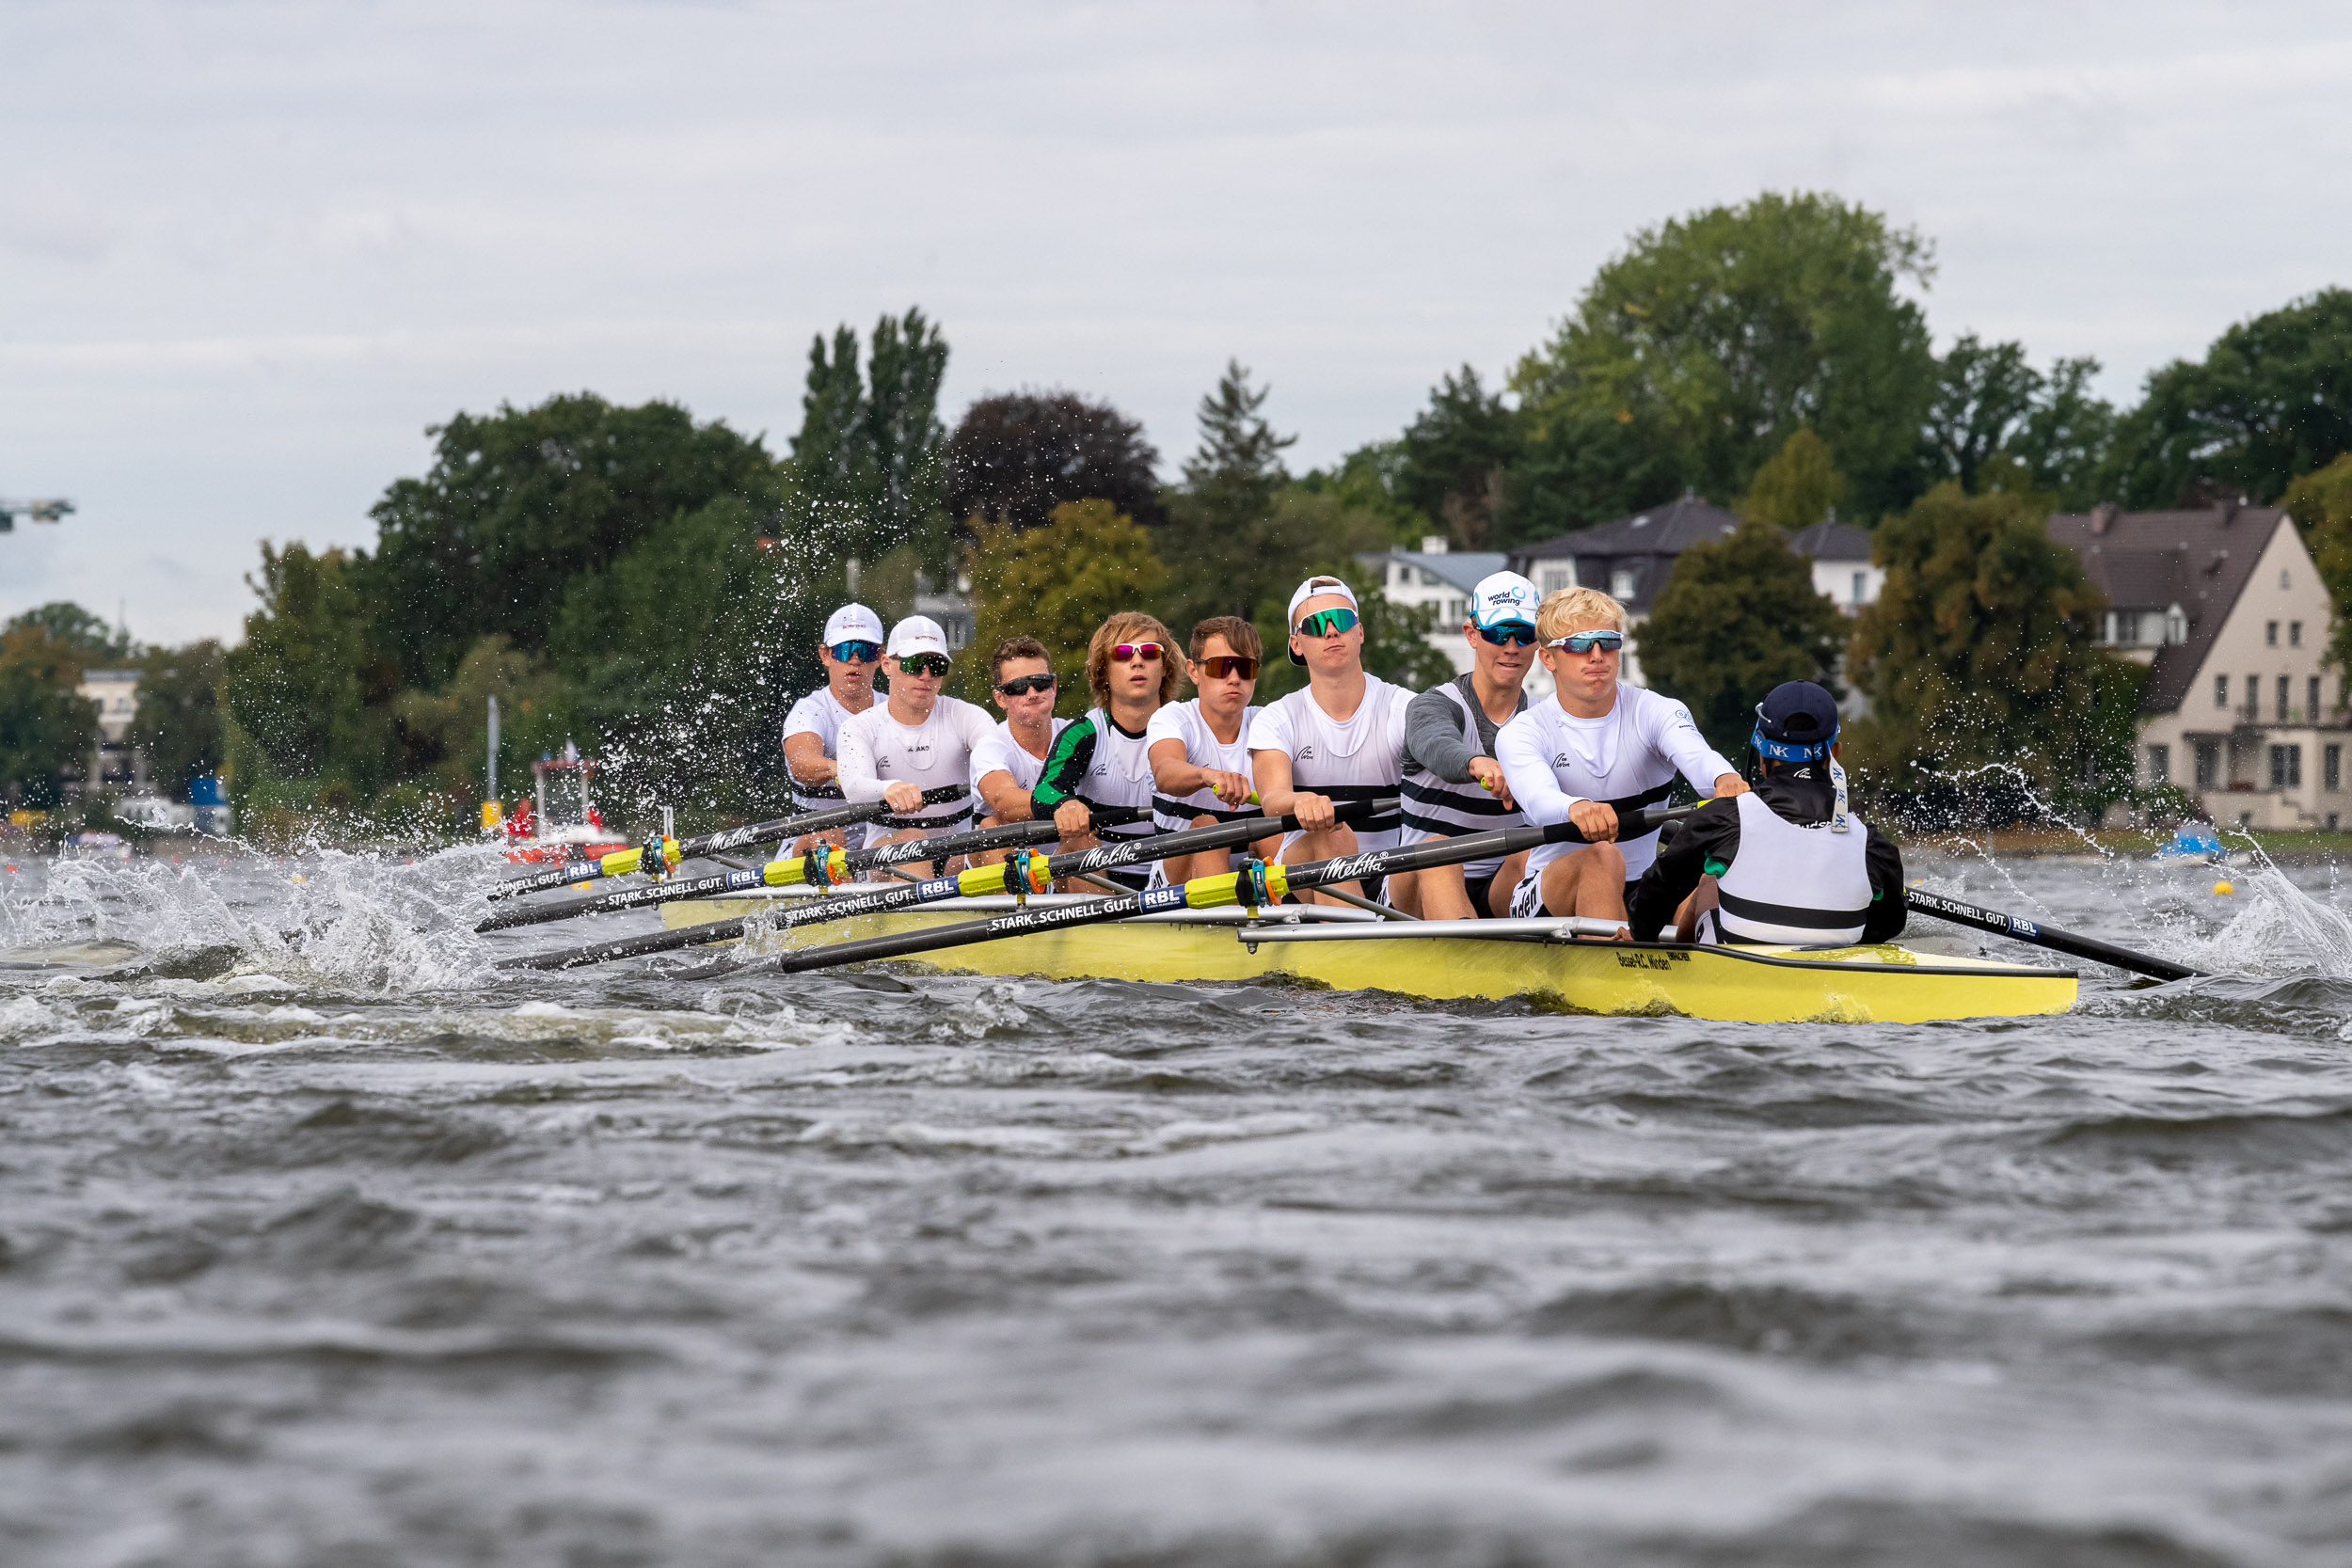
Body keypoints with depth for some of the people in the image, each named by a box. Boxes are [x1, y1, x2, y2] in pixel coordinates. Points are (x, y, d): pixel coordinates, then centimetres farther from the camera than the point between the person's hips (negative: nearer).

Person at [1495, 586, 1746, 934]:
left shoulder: (1655, 713, 2)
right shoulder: (1522, 733, -3)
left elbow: (1696, 755, -22)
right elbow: (1538, 797, -26)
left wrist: (1724, 779, -49)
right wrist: (1575, 808, -52)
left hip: (1639, 894, 2)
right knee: (1601, 857, -35)